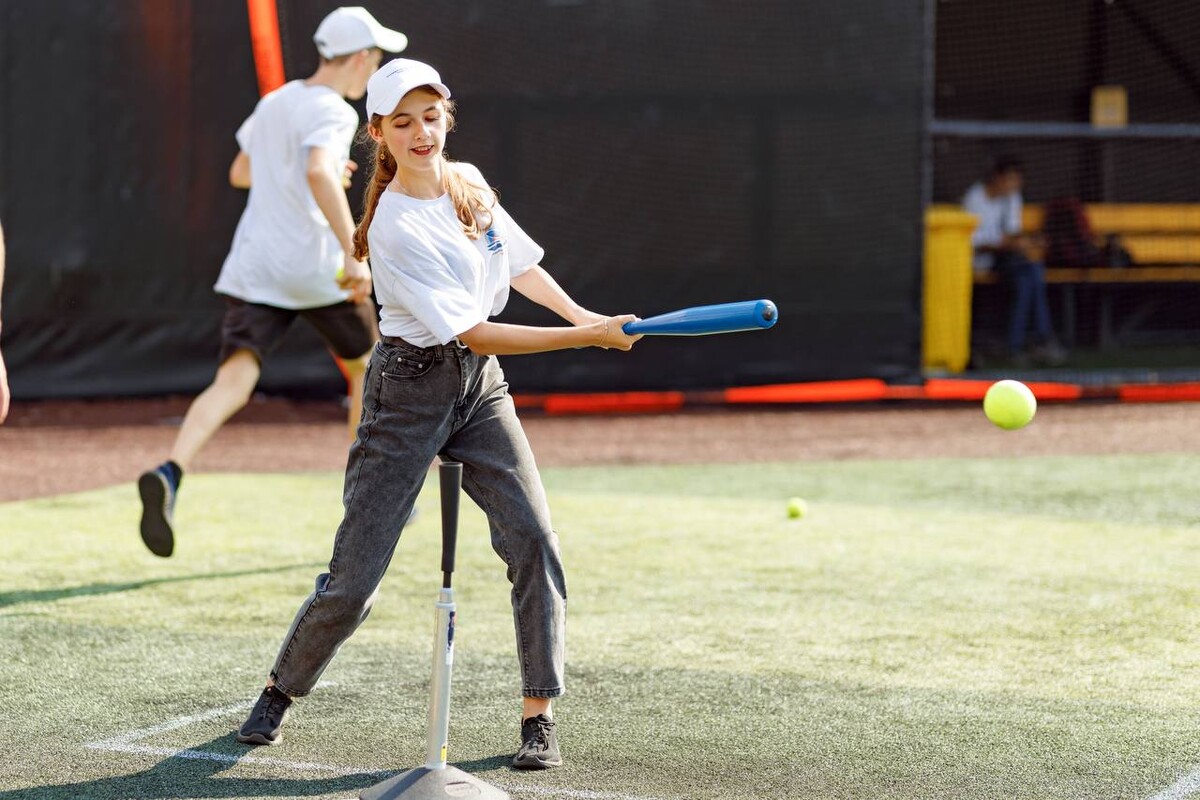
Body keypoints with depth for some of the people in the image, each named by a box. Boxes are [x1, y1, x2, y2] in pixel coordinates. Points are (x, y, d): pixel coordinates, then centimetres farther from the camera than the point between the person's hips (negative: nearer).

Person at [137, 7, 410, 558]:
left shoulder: (273, 103, 16)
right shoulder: (332, 112, -9)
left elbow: (240, 173, 29)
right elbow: (319, 172, -28)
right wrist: (354, 250, -32)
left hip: (253, 267, 6)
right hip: (316, 269, -6)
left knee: (233, 383, -9)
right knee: (367, 369, 19)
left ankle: (169, 475, -36)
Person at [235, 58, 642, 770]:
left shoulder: (470, 182, 2)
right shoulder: (394, 230, -21)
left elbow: (518, 265, 20)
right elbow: (476, 334, -23)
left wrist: (583, 314, 3)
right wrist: (587, 338, -25)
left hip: (481, 389, 6)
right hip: (410, 390, -6)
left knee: (535, 541, -13)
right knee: (354, 578, -3)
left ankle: (539, 717, -7)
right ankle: (281, 693, 22)